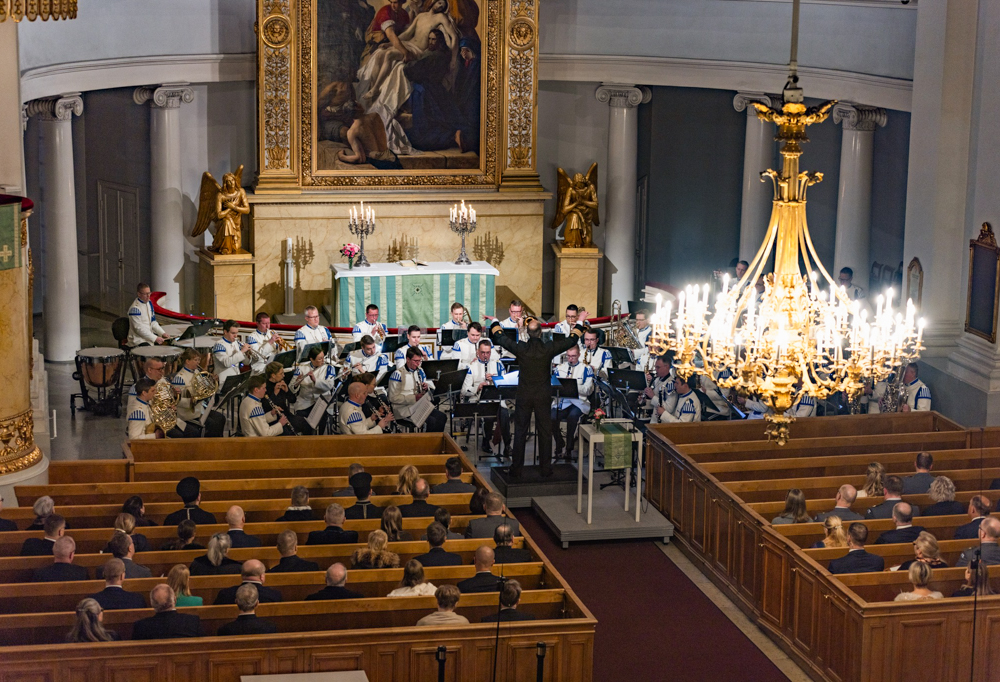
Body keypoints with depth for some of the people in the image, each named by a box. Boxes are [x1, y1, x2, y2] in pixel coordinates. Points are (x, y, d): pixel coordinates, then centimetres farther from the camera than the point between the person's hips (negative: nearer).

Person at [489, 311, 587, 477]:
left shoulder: (520, 348, -14)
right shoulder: (549, 349, -13)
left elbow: (500, 338, 2)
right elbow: (572, 340, 2)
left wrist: (495, 323, 22)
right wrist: (580, 323, 18)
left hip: (524, 396, 0)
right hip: (544, 397, 0)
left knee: (520, 432, 7)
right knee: (545, 432, 9)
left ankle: (516, 469, 10)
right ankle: (546, 468, 14)